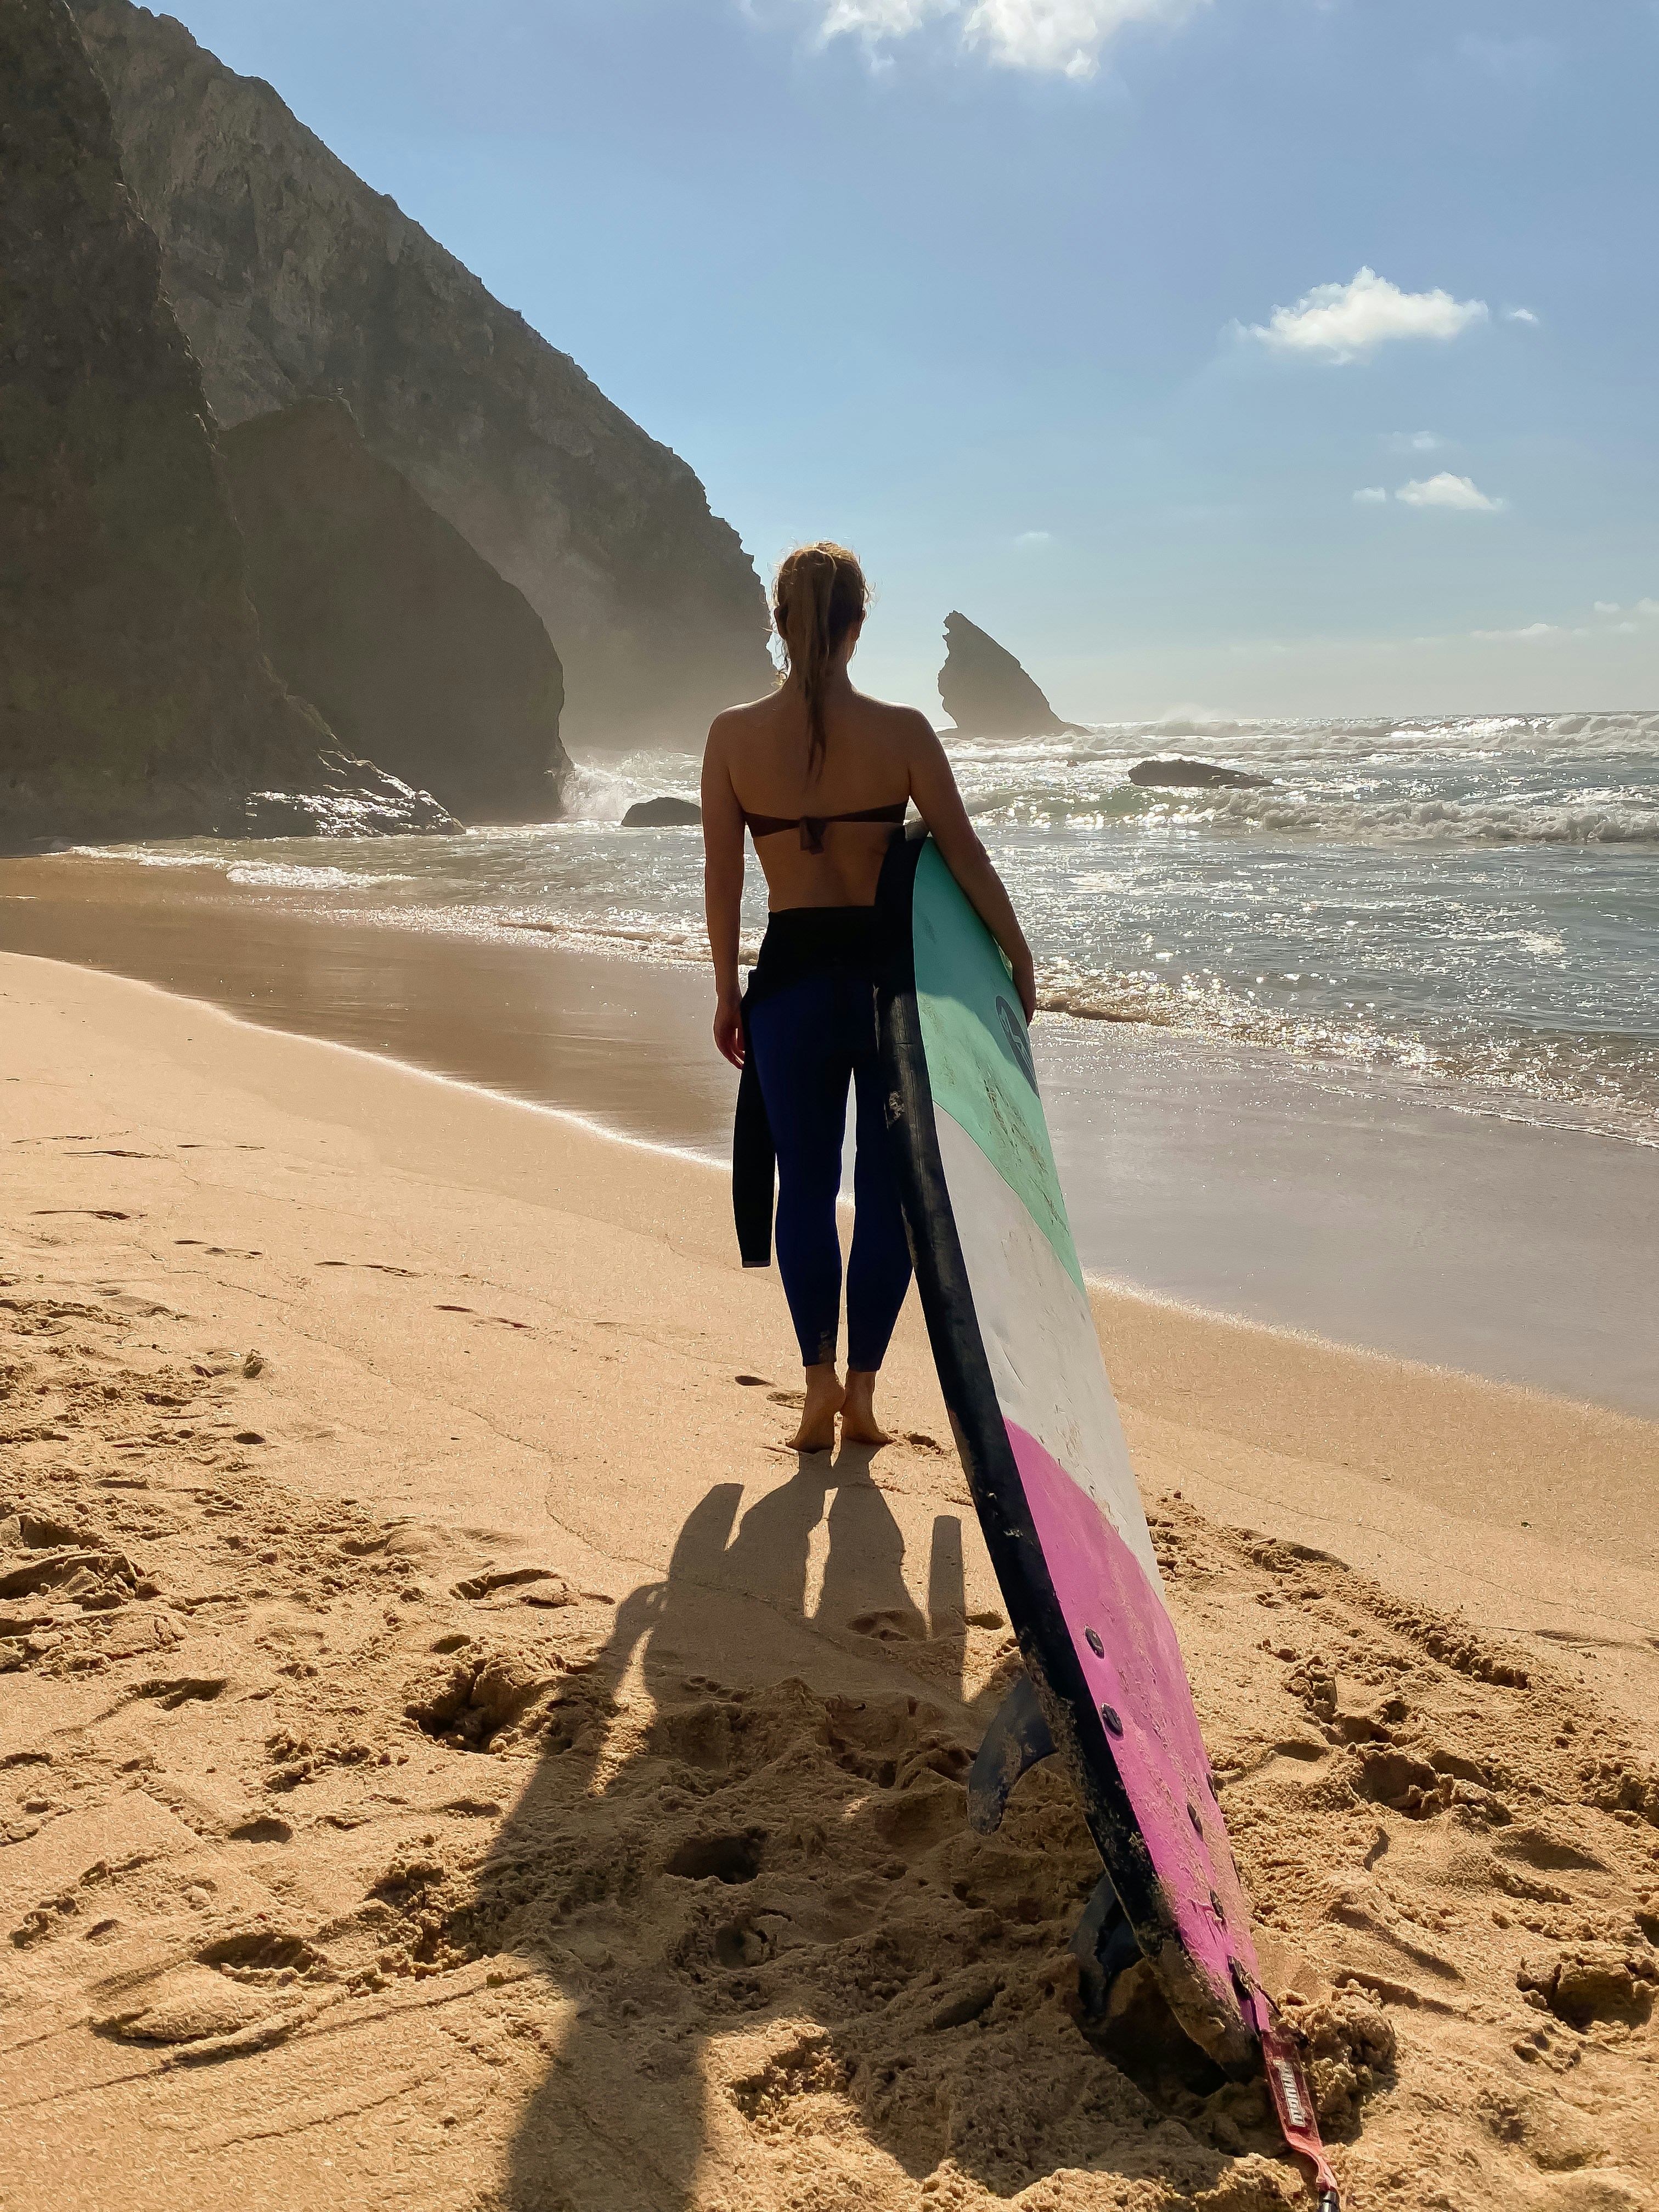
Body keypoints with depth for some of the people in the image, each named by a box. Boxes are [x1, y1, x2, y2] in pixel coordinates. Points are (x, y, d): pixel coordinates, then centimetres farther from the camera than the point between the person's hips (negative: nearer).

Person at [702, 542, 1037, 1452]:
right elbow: (966, 858, -5)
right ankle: (861, 1388, 14)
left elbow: (721, 876, 0)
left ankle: (821, 1382, 3)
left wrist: (728, 992, 10)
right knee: (889, 1185, 11)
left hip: (791, 975, 1)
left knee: (805, 1183, 11)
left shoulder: (733, 734, -4)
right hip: (888, 970, -1)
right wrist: (1019, 959, 7)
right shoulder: (901, 731, -8)